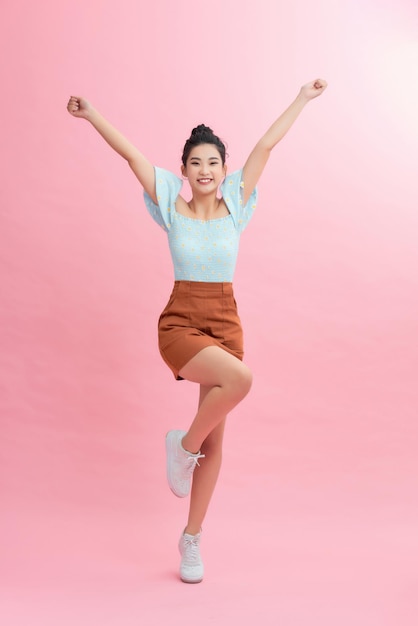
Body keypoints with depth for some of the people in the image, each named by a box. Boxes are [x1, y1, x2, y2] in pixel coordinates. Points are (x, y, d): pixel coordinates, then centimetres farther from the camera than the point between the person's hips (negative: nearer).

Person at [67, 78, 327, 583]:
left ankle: (192, 539, 25)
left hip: (225, 322, 3)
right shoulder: (172, 208, 0)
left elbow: (266, 145, 5)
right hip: (180, 322, -3)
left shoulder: (235, 206, 3)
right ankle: (183, 445, -2)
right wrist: (91, 115, -4)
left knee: (215, 439, 7)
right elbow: (131, 154, -2)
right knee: (239, 379, -32)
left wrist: (302, 99, 11)